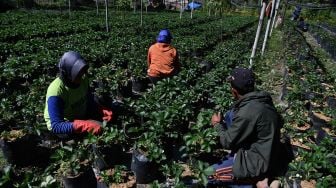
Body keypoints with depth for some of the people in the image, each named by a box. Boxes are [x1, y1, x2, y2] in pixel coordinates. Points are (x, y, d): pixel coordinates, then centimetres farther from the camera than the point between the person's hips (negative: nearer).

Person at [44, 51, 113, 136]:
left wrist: (101, 110, -19)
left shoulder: (83, 79, -14)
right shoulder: (56, 92, -33)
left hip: (81, 116, 7)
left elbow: (89, 101, 1)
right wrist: (85, 125, -47)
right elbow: (56, 126, -35)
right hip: (64, 124, -6)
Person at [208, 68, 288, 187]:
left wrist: (217, 125, 2)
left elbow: (227, 143, -17)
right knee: (230, 116, 8)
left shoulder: (246, 113, -30)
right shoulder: (263, 100, -4)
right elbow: (279, 123, 14)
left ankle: (256, 178, -2)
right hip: (268, 154, 9)